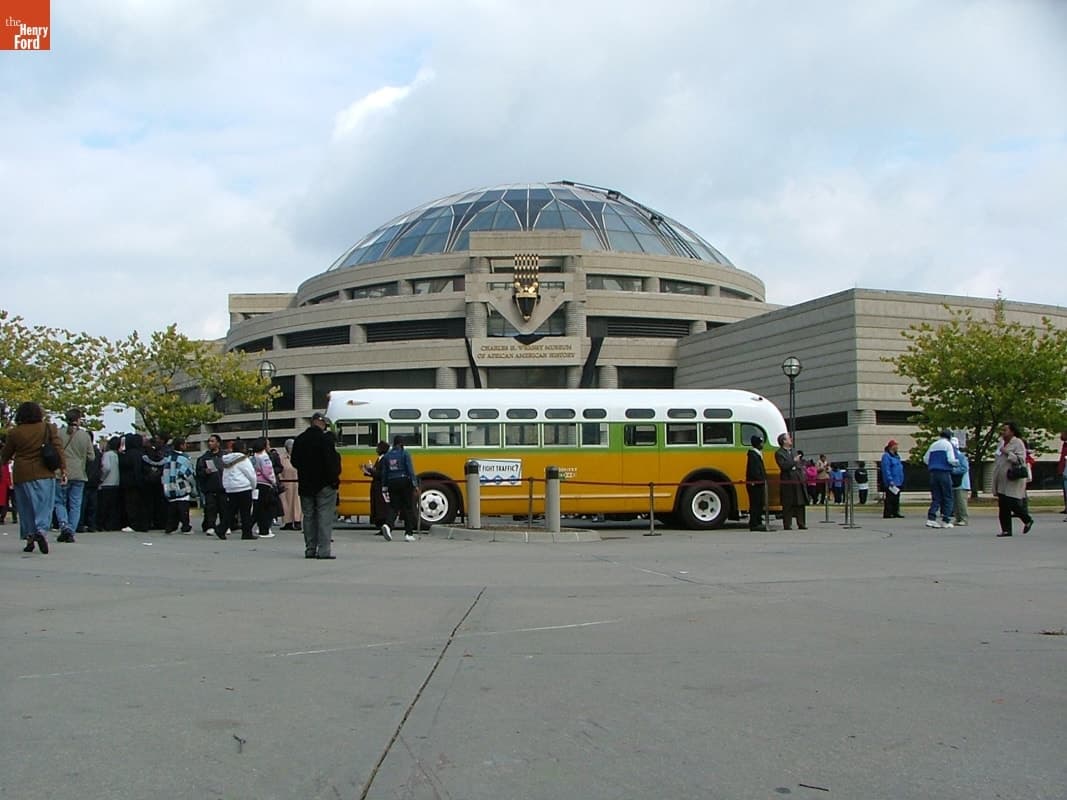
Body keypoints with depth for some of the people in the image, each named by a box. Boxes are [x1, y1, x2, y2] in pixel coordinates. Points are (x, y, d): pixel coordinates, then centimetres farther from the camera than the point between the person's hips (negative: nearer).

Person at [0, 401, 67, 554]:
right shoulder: (49, 428, -1)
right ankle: (42, 530, -19)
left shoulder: (14, 433, 0)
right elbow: (58, 449, -4)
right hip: (45, 474, 0)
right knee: (44, 505, 2)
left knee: (26, 507, 11)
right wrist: (63, 468, -1)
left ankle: (29, 537, 13)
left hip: (22, 475, 1)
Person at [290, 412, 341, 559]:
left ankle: (310, 549, 13)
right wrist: (334, 478, -7)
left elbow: (295, 462, 13)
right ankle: (323, 551, -7)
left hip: (305, 485, 6)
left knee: (309, 517, 12)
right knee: (325, 517, -3)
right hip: (324, 485, -6)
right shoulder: (325, 439, -13)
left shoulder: (299, 440, 7)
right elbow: (330, 461, -17)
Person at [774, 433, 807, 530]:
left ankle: (801, 524, 13)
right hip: (788, 482, -7)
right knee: (788, 505, -2)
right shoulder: (779, 453, -5)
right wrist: (793, 461, -13)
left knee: (801, 503, 7)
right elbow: (783, 466, -17)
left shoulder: (793, 451, 19)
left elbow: (799, 465, 20)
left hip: (798, 482, 7)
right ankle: (787, 525, 3)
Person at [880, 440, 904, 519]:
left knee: (896, 498, 12)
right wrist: (890, 480, -23)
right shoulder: (886, 456, -12)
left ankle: (895, 512, 17)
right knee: (890, 498, -8)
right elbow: (886, 469, -18)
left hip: (898, 482, 9)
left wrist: (901, 480, 20)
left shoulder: (896, 455, 18)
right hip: (891, 483, -9)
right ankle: (887, 513, -6)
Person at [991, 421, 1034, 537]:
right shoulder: (1002, 442, 16)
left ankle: (1028, 520, 17)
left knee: (1013, 504, -9)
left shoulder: (1018, 443, -8)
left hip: (1013, 480, -8)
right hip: (1002, 480, 8)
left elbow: (1021, 459, -19)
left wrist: (1007, 453, -21)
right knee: (1003, 506, 5)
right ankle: (1006, 530, 9)